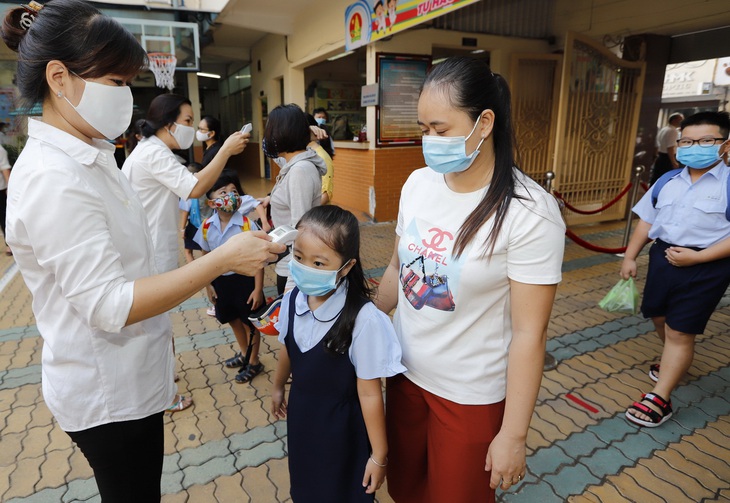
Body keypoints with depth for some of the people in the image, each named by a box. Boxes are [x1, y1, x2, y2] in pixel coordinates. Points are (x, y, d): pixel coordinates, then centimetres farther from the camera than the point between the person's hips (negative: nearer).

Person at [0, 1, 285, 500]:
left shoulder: (88, 157, 5)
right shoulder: (52, 178, -25)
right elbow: (108, 305, -28)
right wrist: (223, 258, -31)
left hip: (130, 378, 9)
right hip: (107, 394, -8)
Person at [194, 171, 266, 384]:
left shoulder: (247, 225, -19)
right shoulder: (207, 226, -7)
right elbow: (205, 257, 5)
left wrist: (258, 288, -16)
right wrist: (208, 284, 7)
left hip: (244, 278, -5)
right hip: (220, 280, 5)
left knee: (250, 321, 11)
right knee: (233, 319, 23)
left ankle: (254, 362, 33)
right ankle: (244, 353, 49)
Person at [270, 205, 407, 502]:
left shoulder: (363, 320, -32)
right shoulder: (293, 300, -15)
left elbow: (369, 393, -24)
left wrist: (379, 455, -13)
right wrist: (278, 387, 21)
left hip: (341, 427, -5)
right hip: (300, 415, 5)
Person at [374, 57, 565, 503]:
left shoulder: (529, 212, -21)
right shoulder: (418, 183, -5)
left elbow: (529, 334, -18)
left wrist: (513, 435, -13)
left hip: (471, 393, -5)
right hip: (405, 371, 5)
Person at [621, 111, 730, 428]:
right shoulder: (667, 181, 6)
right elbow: (646, 221, 11)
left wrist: (697, 257, -21)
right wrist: (629, 257, 7)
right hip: (662, 257, 6)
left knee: (680, 331, -1)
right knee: (659, 317, 20)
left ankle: (659, 399, 9)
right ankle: (674, 362, 50)